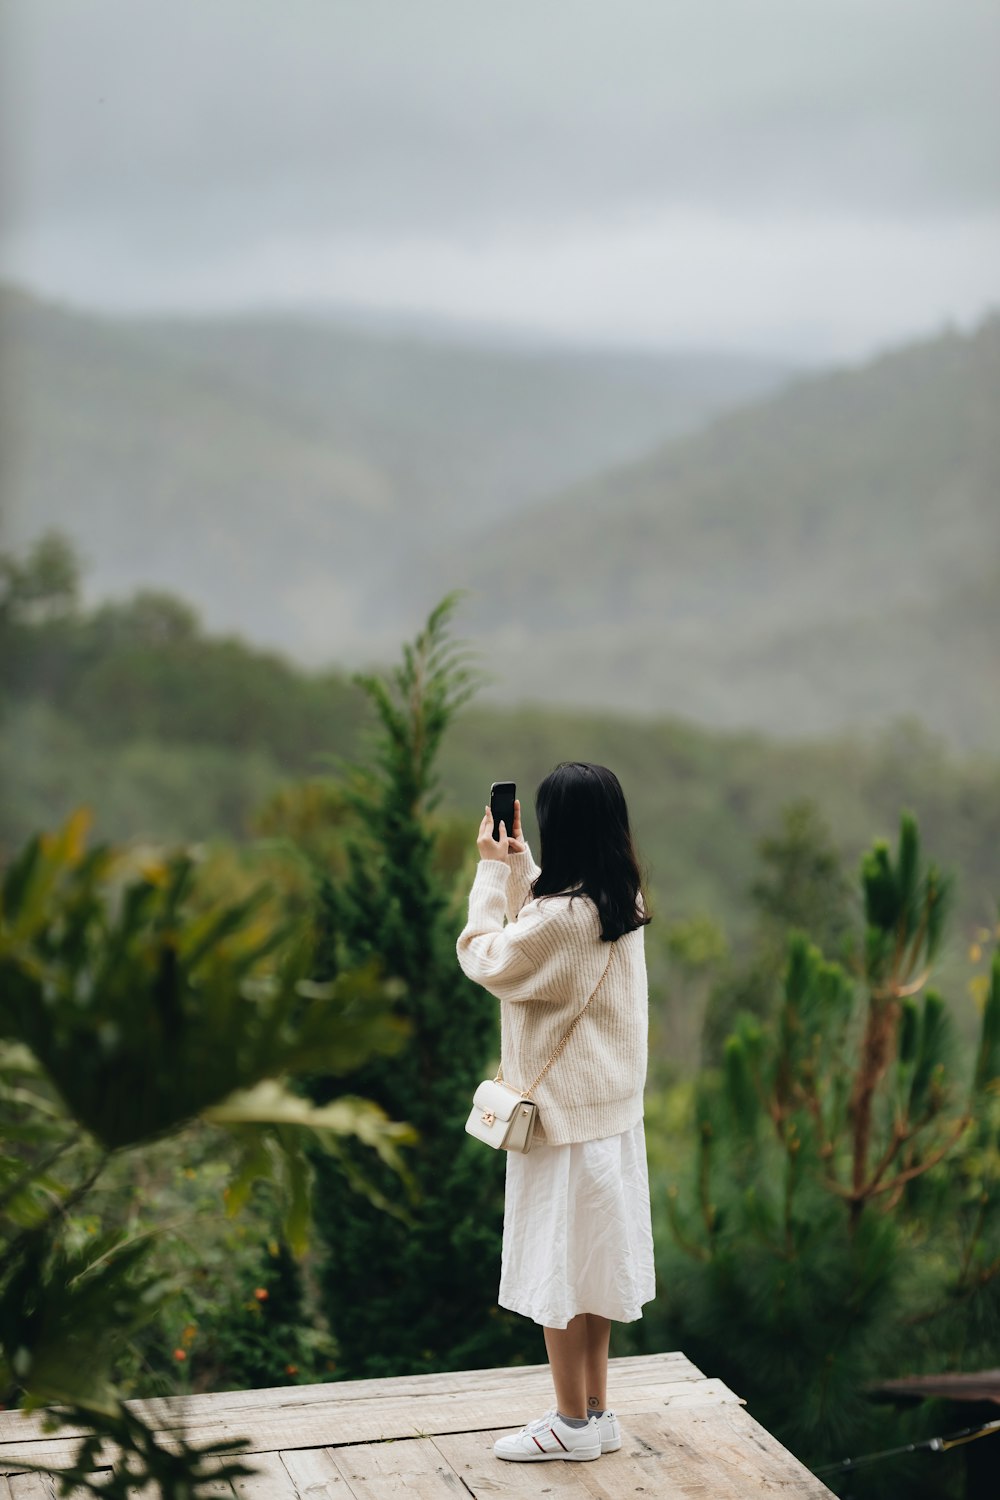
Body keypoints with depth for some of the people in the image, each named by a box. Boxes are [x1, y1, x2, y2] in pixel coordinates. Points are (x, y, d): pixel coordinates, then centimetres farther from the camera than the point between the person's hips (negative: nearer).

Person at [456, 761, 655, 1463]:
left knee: (558, 1267, 4)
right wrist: (517, 865, 13)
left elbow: (484, 957, -13)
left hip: (564, 1115, -9)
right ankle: (597, 1411, 26)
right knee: (594, 1261, 16)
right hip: (611, 1107, 9)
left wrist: (491, 869, -7)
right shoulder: (622, 900, 3)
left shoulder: (564, 915, -25)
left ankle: (574, 1423, 15)